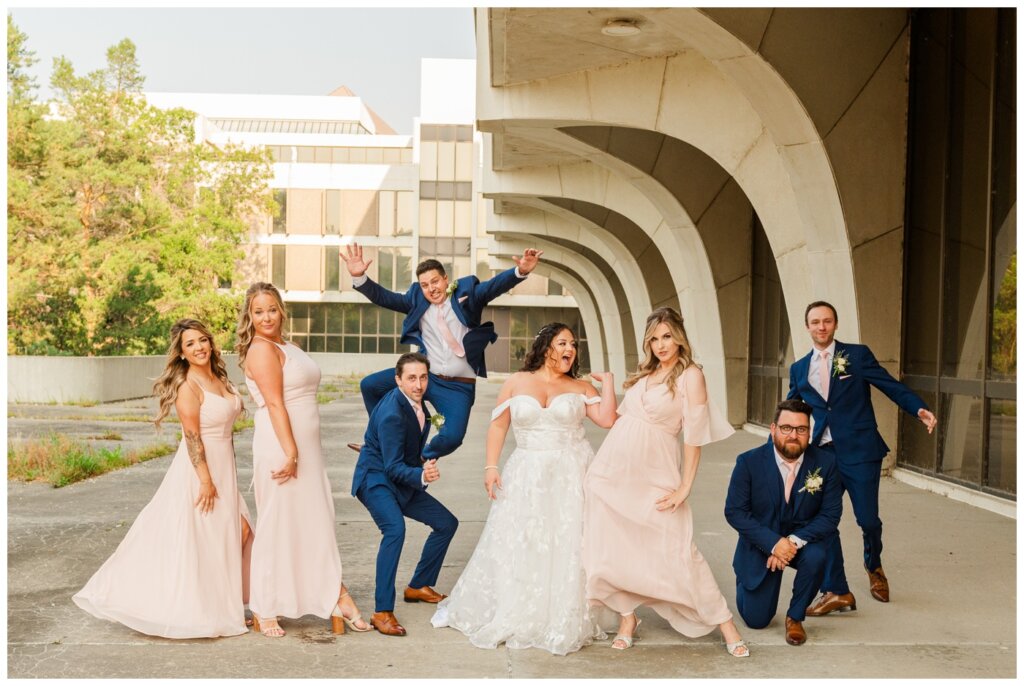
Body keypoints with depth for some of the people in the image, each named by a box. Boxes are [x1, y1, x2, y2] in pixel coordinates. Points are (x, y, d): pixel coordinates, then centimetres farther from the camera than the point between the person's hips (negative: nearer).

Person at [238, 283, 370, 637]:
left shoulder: (287, 347, 17)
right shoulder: (261, 349, -11)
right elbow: (275, 404, -19)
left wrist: (301, 453, 18)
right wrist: (290, 454, -24)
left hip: (306, 448, 9)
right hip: (281, 447, -9)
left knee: (317, 523, 9)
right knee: (278, 526, 1)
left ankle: (337, 599, 15)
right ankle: (264, 611, 13)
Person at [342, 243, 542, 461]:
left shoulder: (467, 293, -4)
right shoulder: (416, 299, 4)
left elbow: (495, 285, -18)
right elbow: (383, 297, -3)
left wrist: (520, 271, -38)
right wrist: (359, 277, -21)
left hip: (459, 386, -3)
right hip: (425, 375, 3)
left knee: (452, 438, -19)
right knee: (370, 385, -2)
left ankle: (422, 457, 18)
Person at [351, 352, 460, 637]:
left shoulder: (419, 402, -2)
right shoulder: (392, 413, -28)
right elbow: (393, 467, -29)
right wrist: (421, 475, -46)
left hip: (404, 481, 9)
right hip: (375, 479, -9)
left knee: (447, 523, 10)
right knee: (395, 528, -34)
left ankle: (418, 586, 25)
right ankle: (382, 611, -29)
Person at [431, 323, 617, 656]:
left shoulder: (580, 388, 6)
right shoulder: (517, 382, 6)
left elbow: (607, 419, -7)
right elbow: (498, 426, 4)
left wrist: (607, 382, -2)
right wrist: (491, 467, -4)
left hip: (570, 476, 0)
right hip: (525, 476, 0)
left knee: (567, 548, -1)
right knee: (513, 546, 4)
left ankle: (565, 621, 12)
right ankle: (508, 615, 22)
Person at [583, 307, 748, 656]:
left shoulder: (690, 375, -6)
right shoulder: (645, 372, 12)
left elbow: (694, 437, -10)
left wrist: (684, 488, -12)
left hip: (654, 475, -5)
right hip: (614, 469, 5)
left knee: (676, 550, -4)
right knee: (617, 546, 5)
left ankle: (724, 622, 9)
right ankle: (627, 618, 22)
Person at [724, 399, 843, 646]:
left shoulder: (826, 463, -13)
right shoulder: (749, 462, -16)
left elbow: (831, 514, -13)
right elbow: (734, 511, -16)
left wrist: (795, 541, -27)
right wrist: (773, 543, -27)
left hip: (804, 539, 1)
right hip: (761, 543, -1)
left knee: (816, 558, -35)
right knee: (756, 620, 0)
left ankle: (795, 617, -7)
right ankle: (745, 582, 36)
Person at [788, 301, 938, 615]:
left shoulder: (857, 355, 2)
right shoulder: (798, 369, 12)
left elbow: (891, 386, -2)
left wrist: (920, 409, -18)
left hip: (859, 451, -3)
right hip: (823, 453, 3)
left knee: (868, 519, -1)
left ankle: (874, 566, 33)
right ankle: (836, 591, 11)